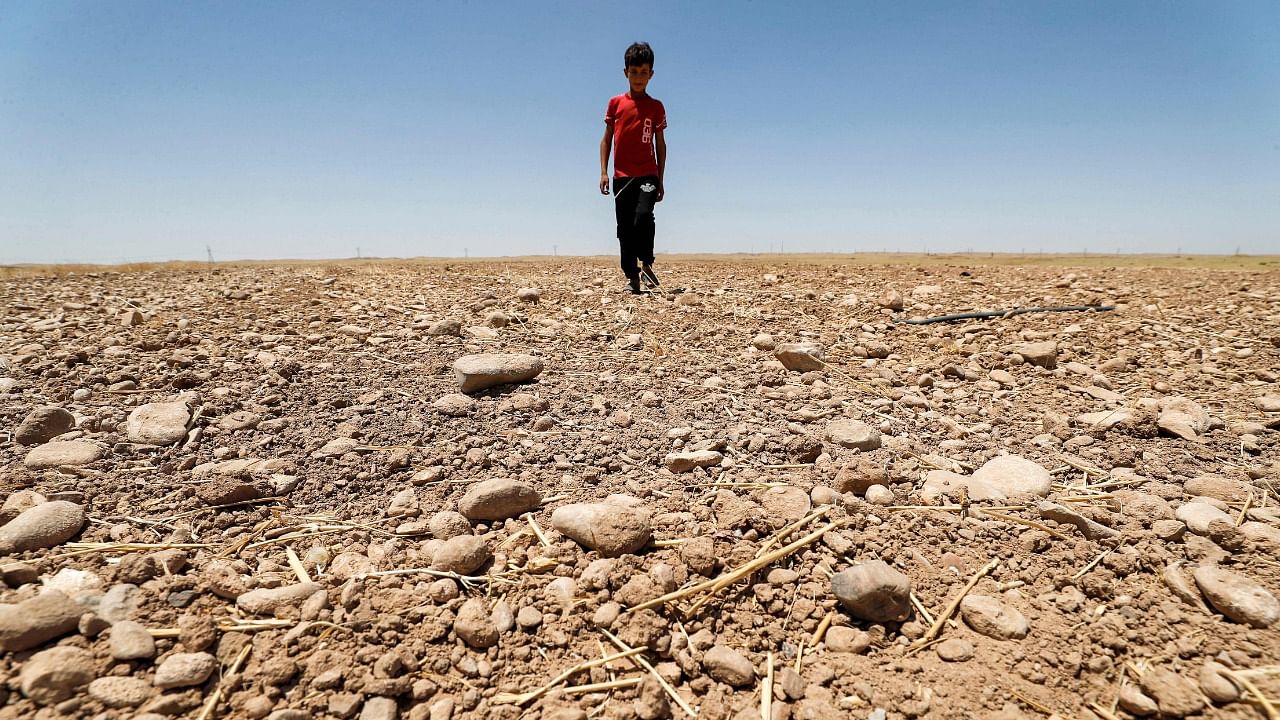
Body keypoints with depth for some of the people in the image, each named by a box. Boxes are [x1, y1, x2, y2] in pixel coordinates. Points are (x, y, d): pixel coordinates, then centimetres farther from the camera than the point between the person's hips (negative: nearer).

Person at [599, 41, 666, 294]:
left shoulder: (656, 107, 6)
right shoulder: (615, 103, 8)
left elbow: (660, 143, 9)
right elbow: (606, 140, 9)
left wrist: (660, 180, 5)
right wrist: (604, 172, -1)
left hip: (648, 174, -1)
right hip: (622, 176, 2)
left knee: (643, 215, -24)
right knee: (625, 228, 1)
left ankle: (646, 263, -5)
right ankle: (632, 276, 8)